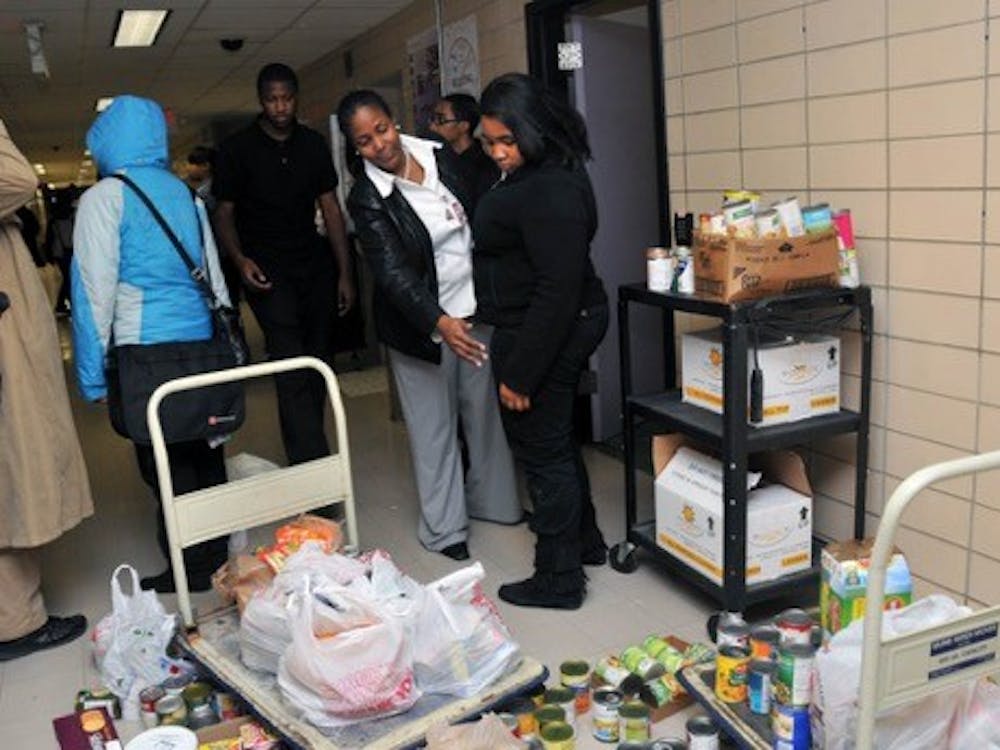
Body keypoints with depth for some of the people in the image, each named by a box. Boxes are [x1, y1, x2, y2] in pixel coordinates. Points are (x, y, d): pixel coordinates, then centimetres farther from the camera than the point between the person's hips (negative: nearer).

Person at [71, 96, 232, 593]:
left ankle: (191, 568, 14)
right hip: (203, 345, 6)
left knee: (164, 463, 5)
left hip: (145, 349, -6)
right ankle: (216, 556, 28)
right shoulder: (184, 193, 13)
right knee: (203, 453, 15)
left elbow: (96, 290, -9)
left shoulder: (103, 198, -5)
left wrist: (94, 376, -4)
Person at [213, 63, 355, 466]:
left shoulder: (313, 144, 9)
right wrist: (240, 260, -16)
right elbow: (224, 213, 3)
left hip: (316, 264, 4)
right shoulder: (237, 149, 0)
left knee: (318, 361, 6)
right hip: (268, 270, -4)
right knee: (292, 366, -16)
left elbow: (330, 208, 9)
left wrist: (344, 273, 3)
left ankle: (304, 452, 20)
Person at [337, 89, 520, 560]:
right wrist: (440, 322, -40)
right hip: (423, 324, -5)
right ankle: (444, 529, 19)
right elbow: (392, 273, -25)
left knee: (487, 412, 16)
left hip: (474, 310, 5)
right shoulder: (368, 200, -16)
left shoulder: (439, 156, -1)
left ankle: (493, 500, 36)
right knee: (434, 427, 5)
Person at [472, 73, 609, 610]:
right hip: (568, 325, 11)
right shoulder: (535, 174, 9)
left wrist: (520, 373, -24)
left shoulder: (551, 192, -24)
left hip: (547, 334, -11)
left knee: (542, 451, 2)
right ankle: (584, 540, 42)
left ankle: (559, 580, 18)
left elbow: (558, 289, -27)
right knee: (556, 442, 23)